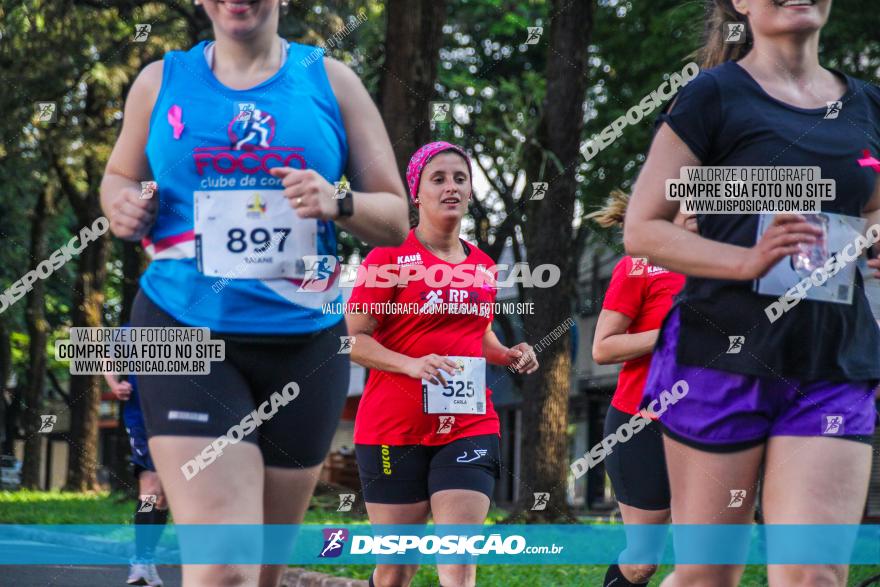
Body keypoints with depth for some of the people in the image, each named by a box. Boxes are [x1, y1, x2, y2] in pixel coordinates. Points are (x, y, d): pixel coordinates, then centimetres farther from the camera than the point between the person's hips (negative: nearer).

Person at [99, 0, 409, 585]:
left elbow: (396, 218, 6)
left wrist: (338, 204, -16)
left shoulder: (332, 82, 5)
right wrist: (122, 205, -2)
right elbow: (120, 175, 22)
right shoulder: (161, 81, 6)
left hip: (305, 342, 2)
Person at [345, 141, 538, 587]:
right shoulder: (390, 256, -4)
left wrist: (507, 356, 6)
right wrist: (412, 364, -23)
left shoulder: (482, 266, 12)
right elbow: (353, 338, -8)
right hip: (395, 428, -3)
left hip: (469, 426, 3)